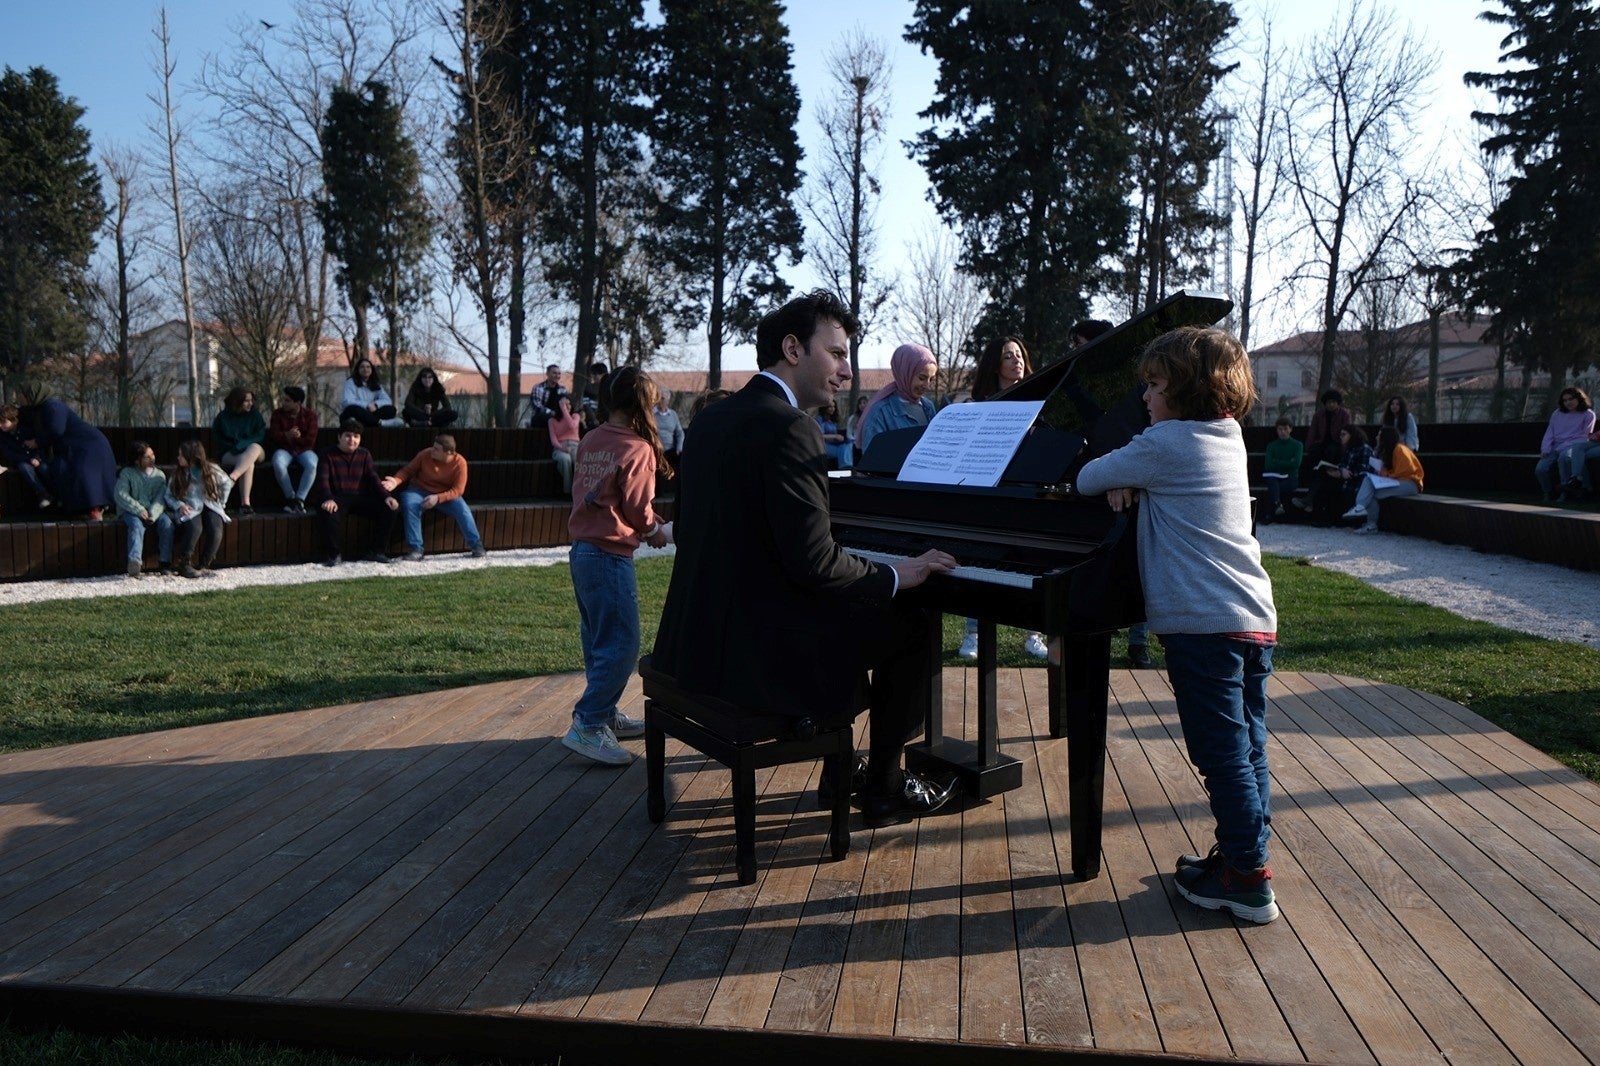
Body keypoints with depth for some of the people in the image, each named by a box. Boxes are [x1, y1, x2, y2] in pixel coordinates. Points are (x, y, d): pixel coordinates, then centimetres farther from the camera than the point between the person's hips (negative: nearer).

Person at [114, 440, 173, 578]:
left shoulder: (159, 474, 8)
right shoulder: (127, 473, 1)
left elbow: (161, 498, -2)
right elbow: (121, 495, -9)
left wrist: (152, 514, -20)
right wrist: (139, 510, -21)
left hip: (153, 512, 3)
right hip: (130, 511, -3)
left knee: (167, 523, -26)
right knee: (137, 525, -34)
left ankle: (166, 563, -26)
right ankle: (135, 562, -50)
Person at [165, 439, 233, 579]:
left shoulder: (211, 470, 3)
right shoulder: (178, 475, 6)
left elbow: (227, 483, 19)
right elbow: (169, 496, 10)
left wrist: (221, 502, 13)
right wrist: (179, 505, -10)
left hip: (210, 506, 1)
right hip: (189, 510, 0)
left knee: (215, 530, -31)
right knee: (195, 528, -35)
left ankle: (205, 565, -19)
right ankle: (184, 564, -23)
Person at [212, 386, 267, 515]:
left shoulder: (255, 415, 8)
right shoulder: (222, 417, 5)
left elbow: (260, 435, -1)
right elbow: (217, 441, 6)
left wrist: (242, 444, -17)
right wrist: (233, 448, -11)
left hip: (253, 451, 1)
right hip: (229, 455, -1)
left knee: (254, 447, -38)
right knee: (249, 464, -37)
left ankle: (232, 477, -55)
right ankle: (245, 503, -50)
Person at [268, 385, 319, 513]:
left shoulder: (310, 414, 1)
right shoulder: (278, 414, 4)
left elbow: (310, 440, -5)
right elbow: (273, 436, -4)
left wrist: (290, 438, -6)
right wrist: (287, 435, -24)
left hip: (304, 450, -1)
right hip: (284, 450, 1)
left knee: (312, 464, -36)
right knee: (278, 463, -35)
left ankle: (299, 499, -29)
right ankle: (290, 498, -21)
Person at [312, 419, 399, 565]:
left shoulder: (364, 455, 13)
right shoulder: (329, 455, 2)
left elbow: (373, 479, 5)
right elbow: (322, 480, -11)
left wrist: (386, 496, -15)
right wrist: (328, 499, -32)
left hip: (360, 498, 4)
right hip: (337, 498, -4)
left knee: (388, 508, -20)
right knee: (329, 514, -38)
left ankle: (376, 552, -7)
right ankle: (334, 555, -16)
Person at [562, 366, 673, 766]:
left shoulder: (591, 440, 8)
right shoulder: (637, 448, -14)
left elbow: (583, 491, 10)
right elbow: (637, 508, -11)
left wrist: (648, 525, 9)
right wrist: (656, 531, 10)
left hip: (582, 549, 9)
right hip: (610, 556, -9)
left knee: (599, 640, 17)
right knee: (622, 646, -4)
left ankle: (604, 714, 27)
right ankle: (587, 726, -4)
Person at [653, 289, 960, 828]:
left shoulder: (710, 418, 9)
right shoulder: (788, 426, -18)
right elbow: (814, 564, -23)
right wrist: (894, 575, -5)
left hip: (698, 638, 10)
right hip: (755, 655, -9)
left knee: (853, 617, 30)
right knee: (912, 627, 6)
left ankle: (839, 771, 35)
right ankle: (884, 787, 21)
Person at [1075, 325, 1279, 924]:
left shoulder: (1166, 443, -10)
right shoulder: (1227, 437, 14)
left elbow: (1086, 480, -3)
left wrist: (1112, 480, 18)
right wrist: (1129, 481, 3)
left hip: (1204, 626, -9)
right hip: (1255, 620, 9)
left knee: (1222, 751, -2)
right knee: (1246, 747, 14)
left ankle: (1247, 881, 5)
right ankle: (1245, 855, 25)